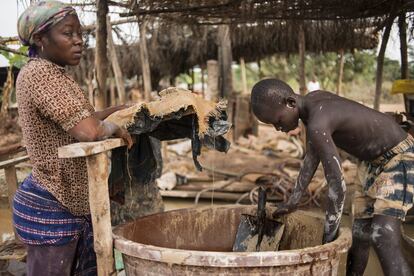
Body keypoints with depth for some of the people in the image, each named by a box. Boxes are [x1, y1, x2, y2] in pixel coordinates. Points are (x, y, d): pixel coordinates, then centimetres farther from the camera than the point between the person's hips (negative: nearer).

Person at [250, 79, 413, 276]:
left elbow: (337, 186, -29)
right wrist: (292, 201, 14)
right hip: (379, 161, 10)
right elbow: (312, 156, 11)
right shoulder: (313, 101, 0)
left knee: (383, 240, -22)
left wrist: (328, 239, -20)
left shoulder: (317, 124, -30)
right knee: (360, 235, 11)